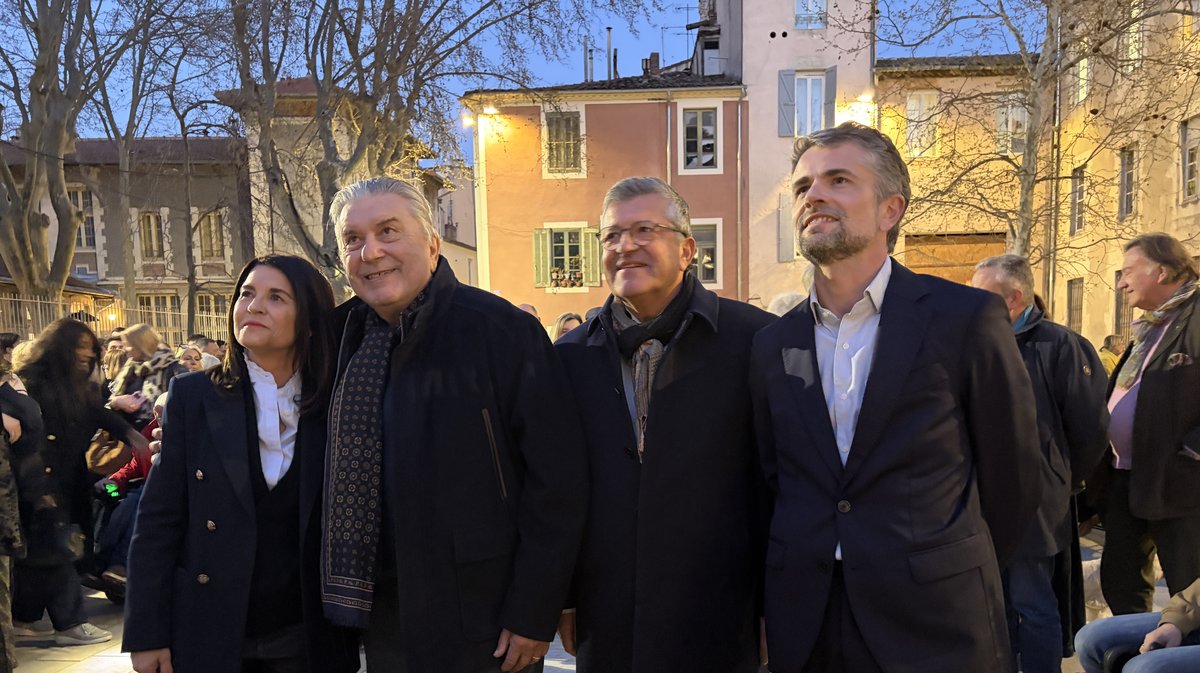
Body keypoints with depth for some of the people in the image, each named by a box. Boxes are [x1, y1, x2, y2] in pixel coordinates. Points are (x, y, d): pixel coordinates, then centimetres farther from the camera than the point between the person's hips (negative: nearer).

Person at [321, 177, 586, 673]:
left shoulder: (503, 330, -16)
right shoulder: (344, 334, 2)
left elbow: (557, 479, -16)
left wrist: (534, 614, -15)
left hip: (480, 625, -5)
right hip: (382, 621, 5)